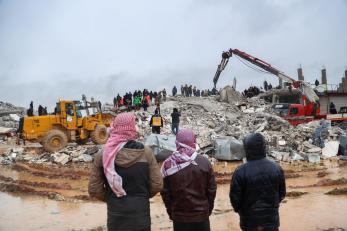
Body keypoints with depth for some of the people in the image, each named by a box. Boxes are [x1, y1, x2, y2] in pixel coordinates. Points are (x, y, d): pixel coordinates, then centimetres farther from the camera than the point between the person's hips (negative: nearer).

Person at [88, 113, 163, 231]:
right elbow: (157, 185, -8)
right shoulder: (146, 152, -12)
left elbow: (94, 190, -4)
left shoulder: (102, 155, -8)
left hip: (115, 217, 1)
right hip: (141, 216, -1)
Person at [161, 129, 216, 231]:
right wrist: (209, 209, 11)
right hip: (202, 215, 0)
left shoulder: (168, 164, -12)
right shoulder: (204, 162, -12)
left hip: (179, 216, 0)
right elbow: (212, 189, -5)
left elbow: (165, 192, -5)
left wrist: (170, 211, 9)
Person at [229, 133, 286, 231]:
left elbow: (234, 197, -12)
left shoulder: (240, 171, -21)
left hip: (250, 221, -2)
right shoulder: (276, 168, -10)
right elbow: (282, 193, 1)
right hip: (271, 219, 2)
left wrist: (238, 209, 8)